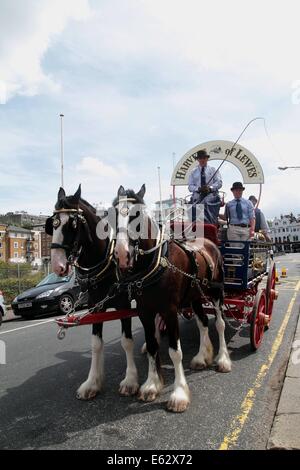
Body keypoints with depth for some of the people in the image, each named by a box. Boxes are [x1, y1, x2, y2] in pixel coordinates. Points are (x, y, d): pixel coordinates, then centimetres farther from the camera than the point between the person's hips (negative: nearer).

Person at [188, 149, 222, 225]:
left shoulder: (213, 170, 14)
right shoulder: (193, 172, 17)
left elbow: (219, 182, 2)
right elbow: (190, 186, 8)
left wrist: (210, 188, -18)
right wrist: (198, 189, -15)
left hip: (211, 200, -1)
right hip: (197, 200, 1)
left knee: (211, 222, -12)